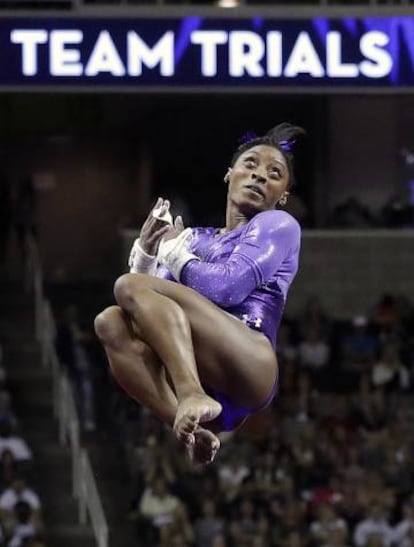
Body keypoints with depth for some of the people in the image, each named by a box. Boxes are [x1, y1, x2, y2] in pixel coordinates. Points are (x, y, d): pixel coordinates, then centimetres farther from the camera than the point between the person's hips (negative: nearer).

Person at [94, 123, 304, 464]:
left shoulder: (278, 224, 11)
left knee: (130, 286, -18)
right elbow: (159, 302, 21)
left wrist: (175, 250, 10)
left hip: (248, 365, -6)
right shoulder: (198, 240, 29)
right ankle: (193, 430, -36)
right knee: (111, 323, -19)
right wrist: (147, 250, 5)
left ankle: (192, 397, -39)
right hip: (190, 376, 6)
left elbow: (227, 288, -6)